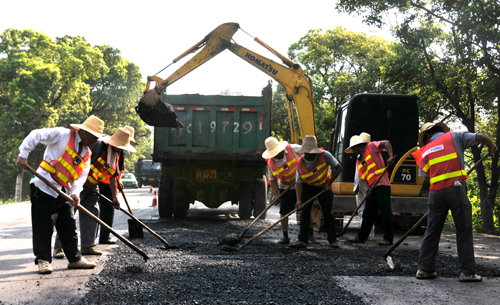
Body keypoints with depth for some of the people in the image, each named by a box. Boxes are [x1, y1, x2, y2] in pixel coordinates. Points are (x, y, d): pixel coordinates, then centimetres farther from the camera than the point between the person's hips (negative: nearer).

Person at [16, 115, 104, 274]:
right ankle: (43, 260, 7)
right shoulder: (62, 134, -8)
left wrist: (75, 193, -11)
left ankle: (75, 259, 19)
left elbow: (81, 176, 5)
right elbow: (36, 135, -12)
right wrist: (23, 155, -19)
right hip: (44, 188, -7)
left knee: (69, 226, 10)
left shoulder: (86, 154, 12)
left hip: (63, 192, 7)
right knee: (43, 226, -3)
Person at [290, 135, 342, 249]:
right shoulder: (300, 162, -19)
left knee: (327, 213, -3)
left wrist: (329, 183, -16)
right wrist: (299, 199, -29)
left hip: (324, 187, -1)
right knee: (305, 211, -10)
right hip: (308, 187, 1)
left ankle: (333, 240, 9)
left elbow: (338, 168, -12)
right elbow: (298, 182, -18)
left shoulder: (325, 155, -24)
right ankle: (303, 240, -6)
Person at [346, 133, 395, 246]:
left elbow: (386, 143, -12)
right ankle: (361, 237, 18)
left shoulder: (371, 147, -1)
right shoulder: (358, 161, 19)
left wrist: (390, 156, -28)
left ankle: (388, 238, -2)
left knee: (385, 212, -7)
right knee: (368, 213, 11)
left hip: (382, 185, -8)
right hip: (373, 188, 8)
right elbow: (364, 176, 17)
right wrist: (368, 186, -2)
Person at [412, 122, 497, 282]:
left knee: (432, 231, 11)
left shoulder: (425, 151, 16)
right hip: (456, 189, -3)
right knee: (464, 231, 3)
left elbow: (425, 175, 11)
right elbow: (480, 136, 3)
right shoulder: (453, 137, 8)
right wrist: (491, 146, 20)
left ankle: (424, 268, 12)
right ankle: (467, 272, 4)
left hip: (436, 192, 3)